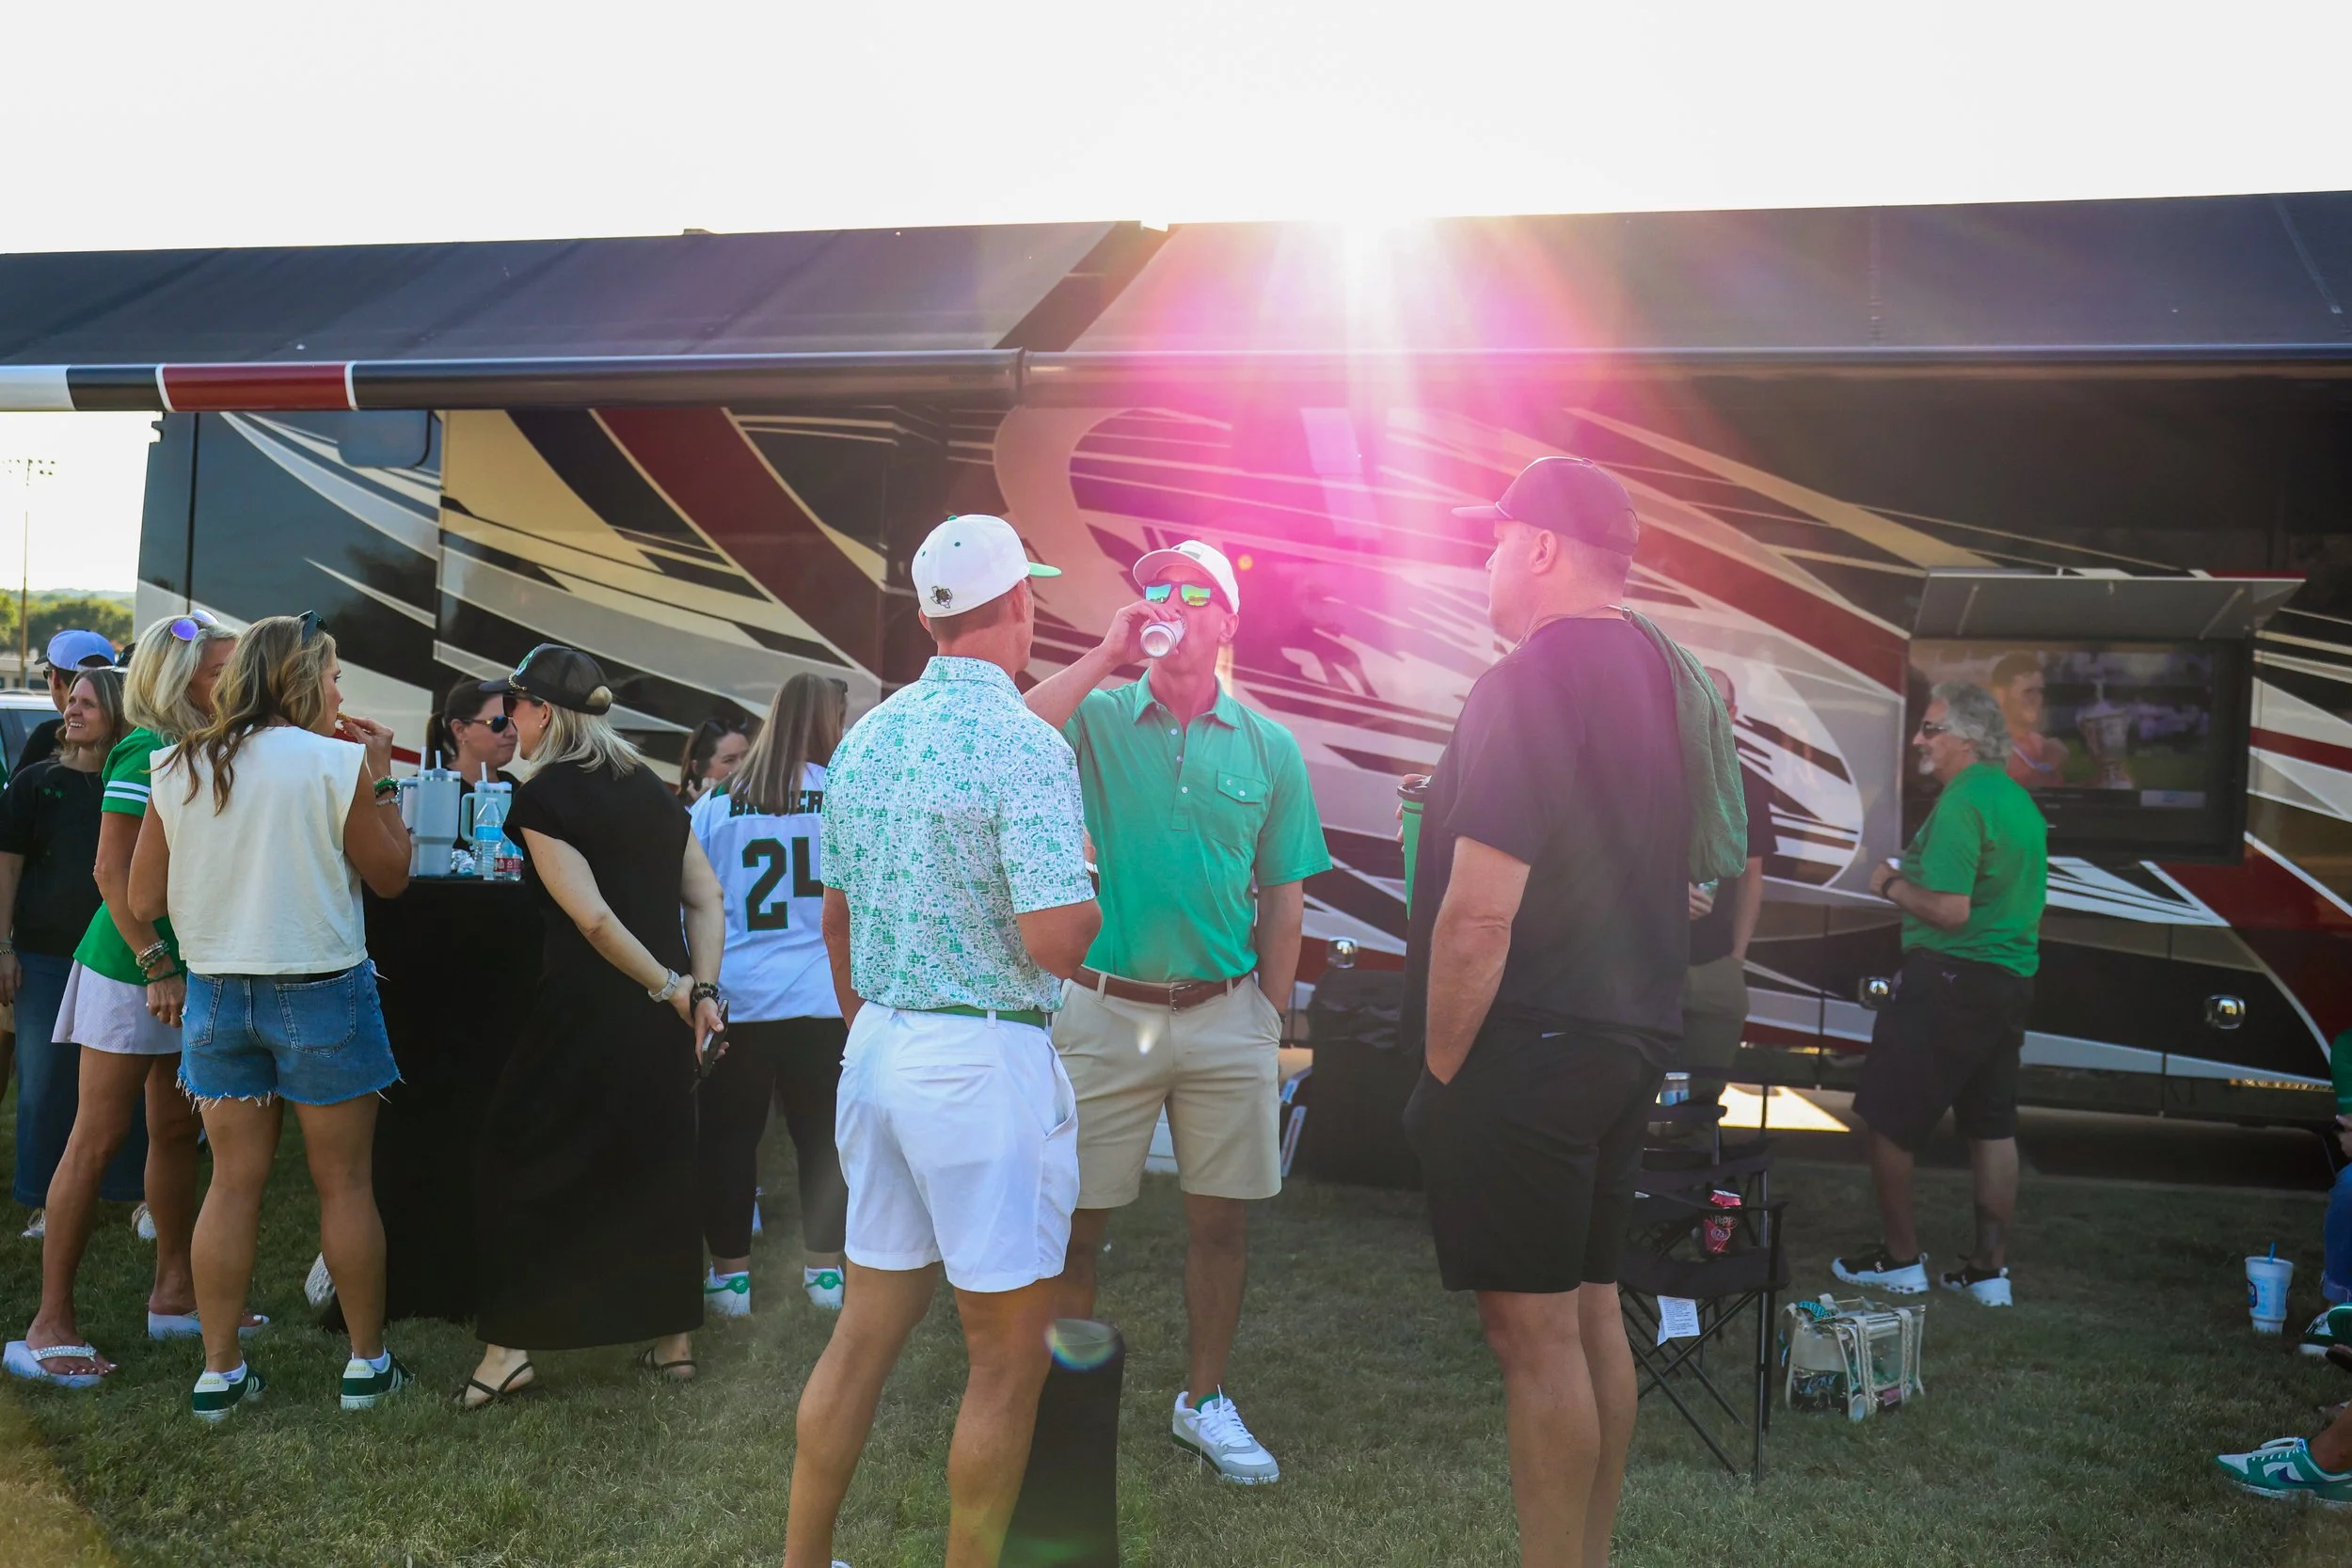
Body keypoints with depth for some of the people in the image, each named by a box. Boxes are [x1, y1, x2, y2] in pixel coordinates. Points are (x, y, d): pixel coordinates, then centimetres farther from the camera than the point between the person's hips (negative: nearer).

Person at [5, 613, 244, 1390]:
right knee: (97, 1139, -3)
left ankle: (175, 1294, 25)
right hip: (131, 969, -8)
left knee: (177, 1131, 14)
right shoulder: (145, 754, -14)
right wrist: (155, 965, -19)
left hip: (185, 971, 8)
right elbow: (113, 872, -18)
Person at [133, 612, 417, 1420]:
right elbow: (391, 874, -3)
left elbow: (144, 899, 4)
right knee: (345, 1181, 7)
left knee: (234, 1182, 11)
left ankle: (219, 1371, 15)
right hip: (320, 990, -4)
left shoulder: (176, 769, 1)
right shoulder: (337, 762, -12)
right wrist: (380, 778, 4)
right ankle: (367, 1363, 16)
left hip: (217, 992, 4)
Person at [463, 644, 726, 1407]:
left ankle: (508, 1347, 8)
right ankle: (674, 1337, 22)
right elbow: (707, 898, 8)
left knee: (522, 1165, 7)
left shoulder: (542, 797, -10)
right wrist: (703, 988, 2)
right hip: (664, 1016, 6)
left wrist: (669, 986, -11)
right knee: (658, 1164, 15)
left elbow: (593, 917, -18)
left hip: (585, 1011, -6)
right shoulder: (653, 789, 11)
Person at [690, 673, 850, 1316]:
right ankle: (825, 1271, 17)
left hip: (735, 999, 2)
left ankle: (730, 1275, 18)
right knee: (822, 1136, 9)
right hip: (825, 998, -1)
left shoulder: (717, 802, 3)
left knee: (728, 1137, 10)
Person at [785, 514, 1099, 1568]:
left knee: (866, 1329, 16)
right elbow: (1053, 943, -21)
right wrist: (1097, 890, 0)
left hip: (877, 1048, 8)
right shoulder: (1027, 747, -15)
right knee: (1008, 1358, 5)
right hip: (986, 1062, -8)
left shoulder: (865, 736, 8)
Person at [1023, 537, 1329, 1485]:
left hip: (1226, 1016, 2)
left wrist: (1271, 1024, 7)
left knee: (1222, 1218, 10)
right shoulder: (1098, 720, 0)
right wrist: (1106, 658, -18)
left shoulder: (1269, 748, 5)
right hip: (1104, 1009, -2)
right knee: (1076, 1219, 3)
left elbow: (1283, 899, 9)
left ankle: (1205, 1402, 28)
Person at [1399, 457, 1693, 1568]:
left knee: (1532, 1330, -2)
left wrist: (1443, 1068, -12)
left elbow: (1479, 913, -22)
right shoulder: (1660, 678, 10)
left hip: (1529, 1047, -9)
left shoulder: (1529, 686, -17)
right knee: (1591, 1311, 16)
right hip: (1632, 1035, 9)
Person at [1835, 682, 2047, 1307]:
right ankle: (1990, 1268, 18)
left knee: (1889, 1117, 2)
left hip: (1950, 982, -9)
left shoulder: (1961, 804, -17)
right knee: (1992, 1125, 12)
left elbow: (1950, 910, -24)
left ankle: (1900, 1257, 9)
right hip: (2013, 979, 9)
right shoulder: (2019, 798, 14)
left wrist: (1893, 885, -7)